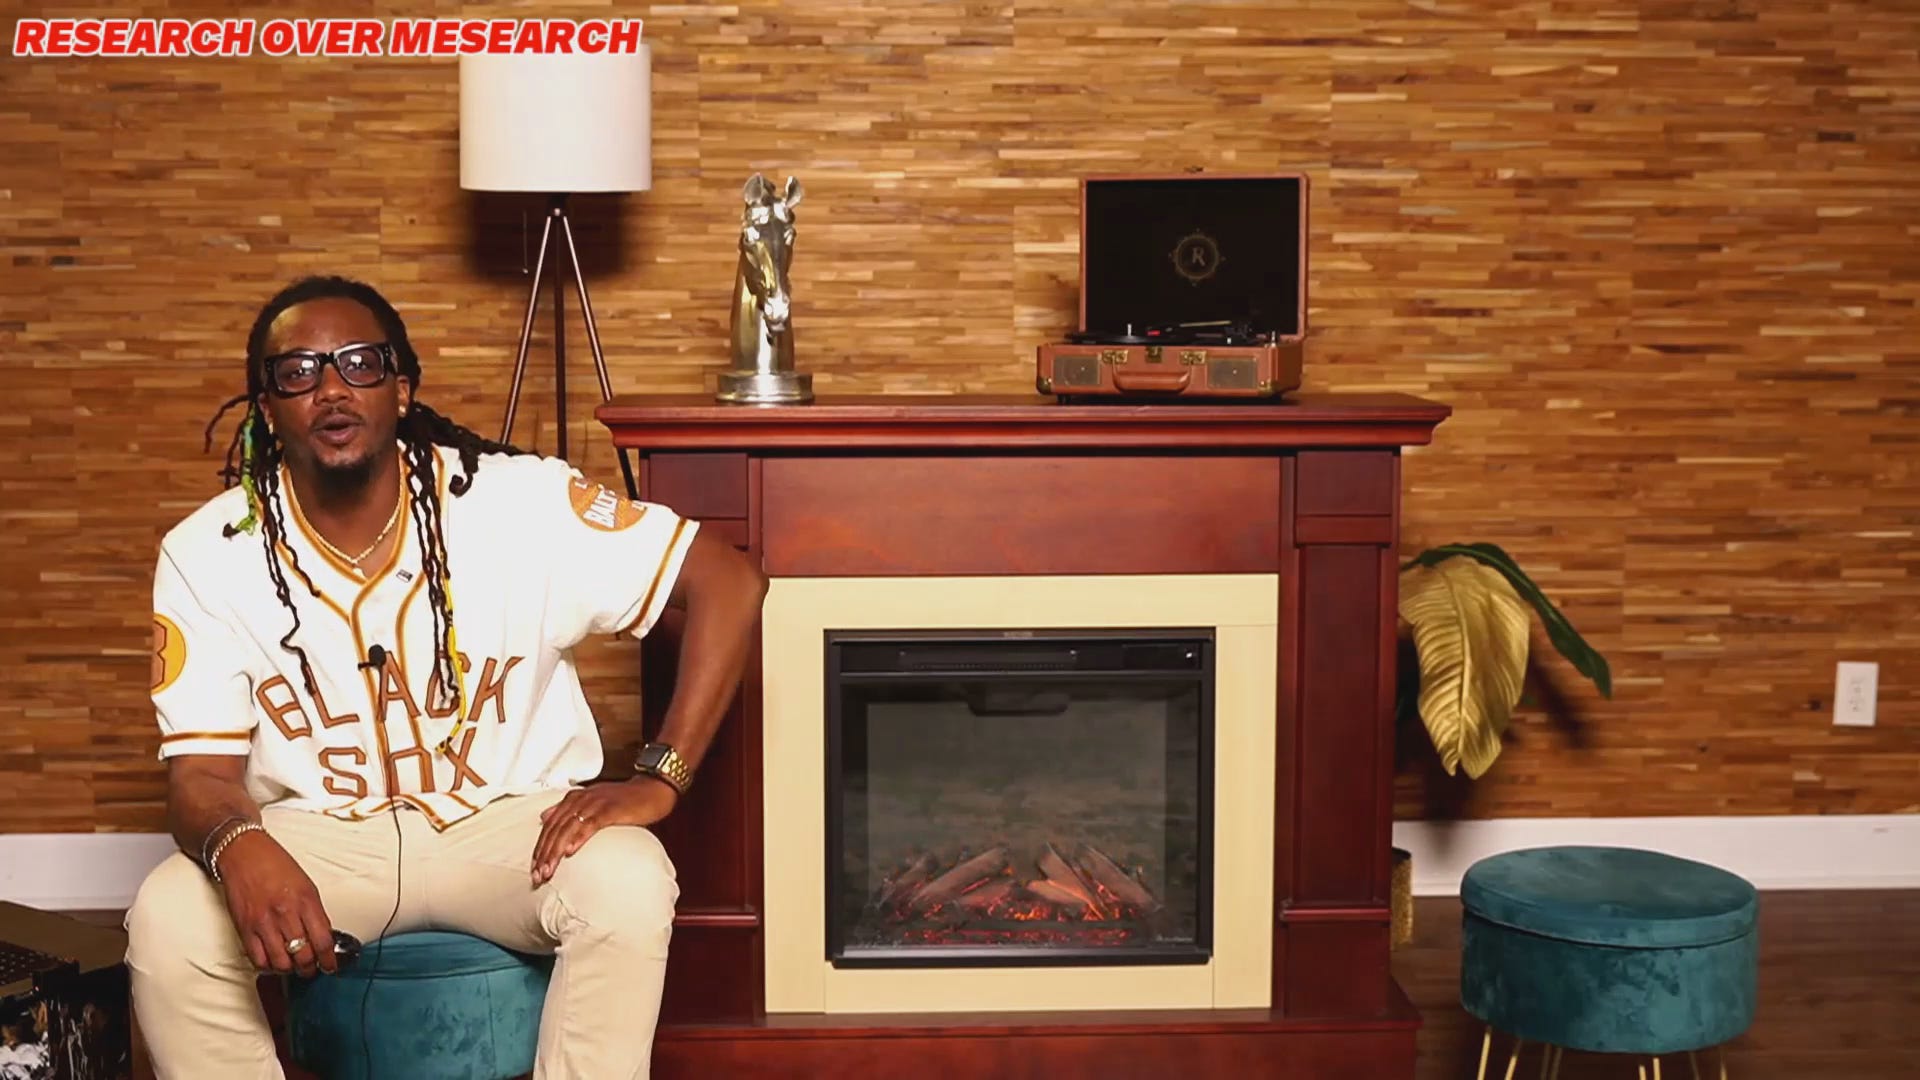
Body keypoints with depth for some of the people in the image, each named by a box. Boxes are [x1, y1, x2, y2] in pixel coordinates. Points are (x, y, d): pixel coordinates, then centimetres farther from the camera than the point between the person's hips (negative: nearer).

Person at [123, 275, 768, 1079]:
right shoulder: (206, 555, -10)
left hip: (512, 820, -1)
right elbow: (202, 770, -10)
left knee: (627, 884, -33)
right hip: (320, 834, 1)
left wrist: (657, 779, -21)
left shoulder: (522, 501, -16)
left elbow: (729, 582, -14)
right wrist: (237, 845, -36)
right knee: (168, 922, -27)